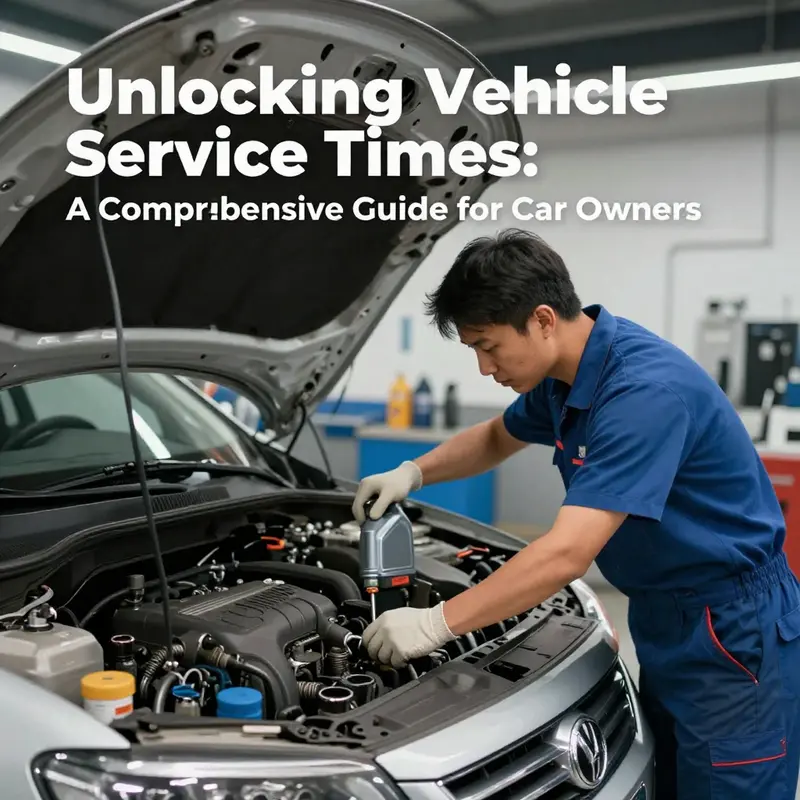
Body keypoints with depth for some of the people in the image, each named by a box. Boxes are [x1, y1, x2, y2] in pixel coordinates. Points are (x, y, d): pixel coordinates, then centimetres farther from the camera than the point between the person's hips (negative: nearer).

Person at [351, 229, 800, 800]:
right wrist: (415, 473, 5)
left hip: (734, 635, -9)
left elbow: (566, 555, -33)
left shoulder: (646, 388, -29)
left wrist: (438, 624, -26)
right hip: (667, 621, 9)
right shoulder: (565, 375, 0)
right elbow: (498, 437, 21)